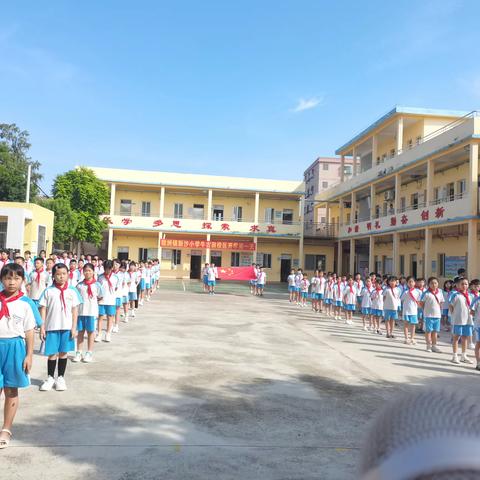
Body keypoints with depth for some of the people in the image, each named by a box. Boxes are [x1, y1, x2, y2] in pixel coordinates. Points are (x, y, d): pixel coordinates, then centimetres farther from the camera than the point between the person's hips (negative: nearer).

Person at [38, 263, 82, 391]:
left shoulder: (72, 291, 0)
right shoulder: (48, 291, -2)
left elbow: (75, 310, 2)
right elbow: (43, 309, 1)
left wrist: (74, 328, -2)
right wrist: (42, 327, -3)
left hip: (67, 327, 1)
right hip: (52, 327, -1)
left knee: (63, 352, 9)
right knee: (52, 353, 7)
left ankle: (61, 378, 22)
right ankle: (50, 378, 22)